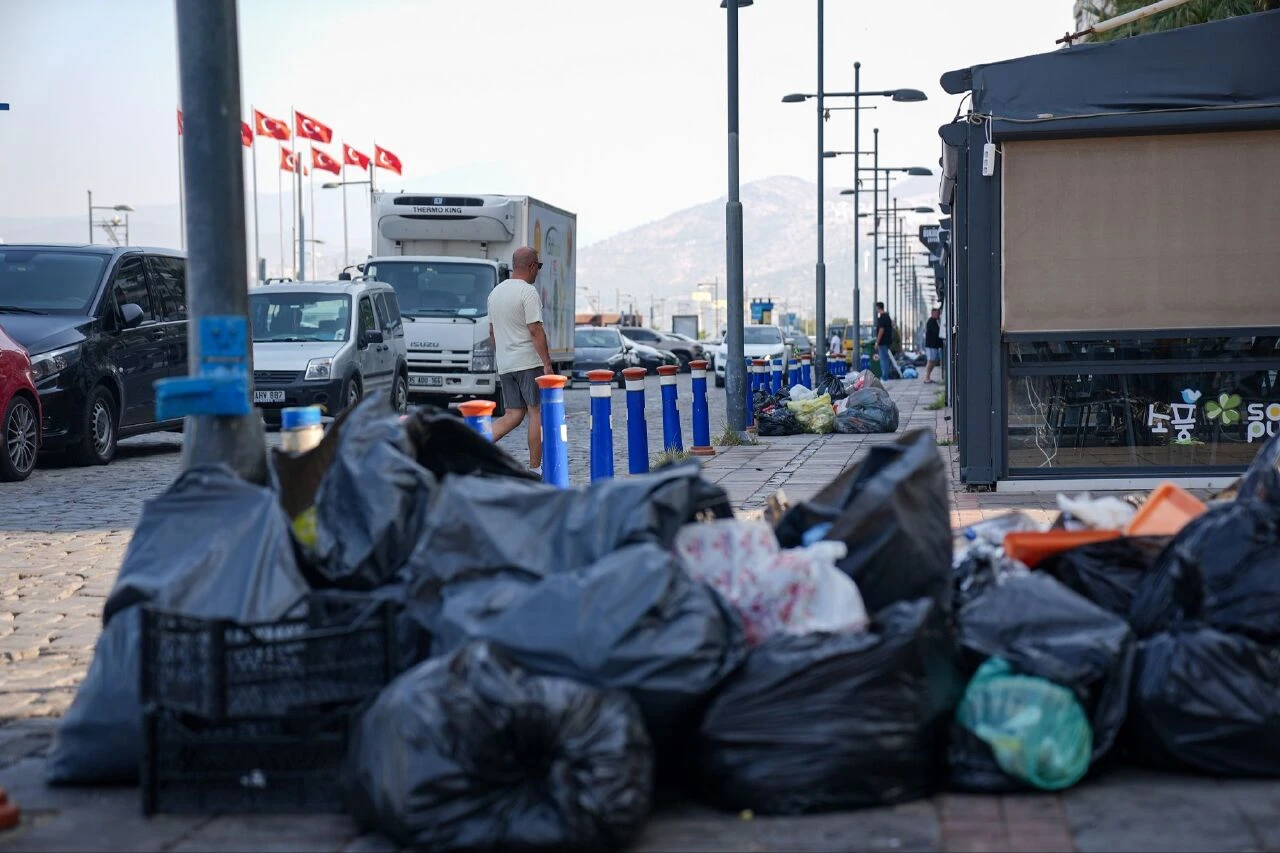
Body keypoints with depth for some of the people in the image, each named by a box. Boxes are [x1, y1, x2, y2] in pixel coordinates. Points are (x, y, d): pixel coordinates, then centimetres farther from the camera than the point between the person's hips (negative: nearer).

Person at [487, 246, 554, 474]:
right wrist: (547, 363, -16)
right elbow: (535, 330, -17)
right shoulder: (528, 292, -12)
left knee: (513, 415, 10)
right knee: (537, 412, 0)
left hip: (505, 365, 8)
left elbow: (492, 331, 19)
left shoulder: (496, 292, 14)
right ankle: (535, 468, 1)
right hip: (529, 363, -8)